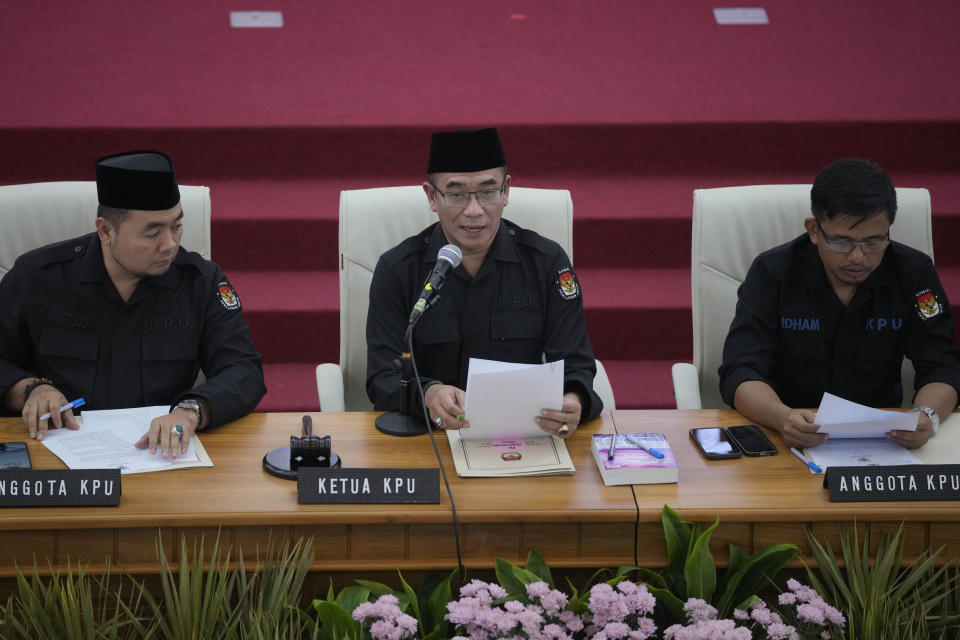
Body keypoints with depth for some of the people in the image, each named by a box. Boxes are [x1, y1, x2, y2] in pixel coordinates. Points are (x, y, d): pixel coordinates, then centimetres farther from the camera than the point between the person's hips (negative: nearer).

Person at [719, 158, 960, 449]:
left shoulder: (914, 273, -3)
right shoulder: (772, 273, -8)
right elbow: (740, 372, -15)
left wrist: (927, 415, -29)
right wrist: (783, 417, -38)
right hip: (787, 437, -2)